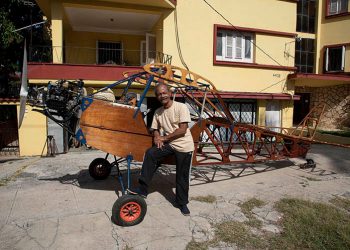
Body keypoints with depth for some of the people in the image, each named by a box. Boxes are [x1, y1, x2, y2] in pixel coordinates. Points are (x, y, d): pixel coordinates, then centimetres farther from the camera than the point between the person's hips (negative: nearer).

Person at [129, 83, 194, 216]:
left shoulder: (181, 107, -13)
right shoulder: (157, 112, 6)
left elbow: (182, 130, -18)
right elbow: (155, 129, 14)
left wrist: (164, 138, -13)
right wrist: (157, 137, -10)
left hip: (184, 146, -4)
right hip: (168, 144, 4)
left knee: (182, 176, 5)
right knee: (150, 153, -20)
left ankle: (182, 203, 26)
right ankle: (142, 189, -12)